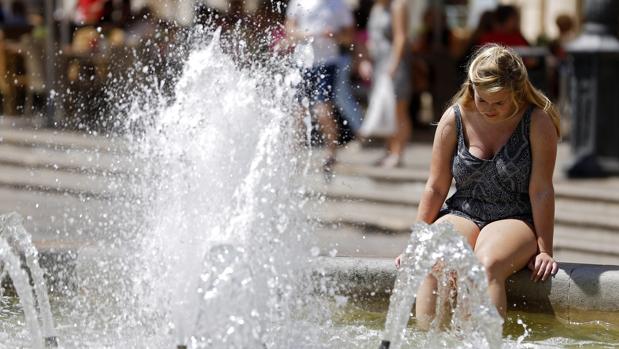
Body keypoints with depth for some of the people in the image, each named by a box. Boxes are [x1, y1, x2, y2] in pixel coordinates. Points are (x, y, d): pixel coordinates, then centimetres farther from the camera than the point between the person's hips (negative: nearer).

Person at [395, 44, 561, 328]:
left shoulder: (537, 122, -9)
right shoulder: (455, 118, -1)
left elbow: (541, 190, -7)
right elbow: (436, 188, 5)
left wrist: (544, 251, -6)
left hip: (516, 221, -2)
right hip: (462, 216, 2)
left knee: (488, 263, -37)